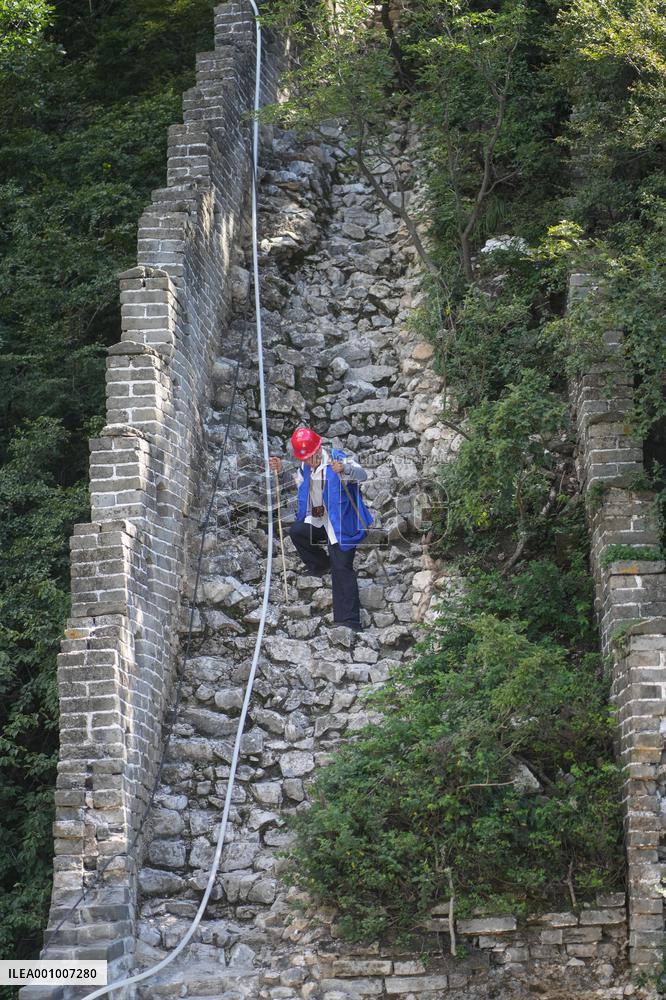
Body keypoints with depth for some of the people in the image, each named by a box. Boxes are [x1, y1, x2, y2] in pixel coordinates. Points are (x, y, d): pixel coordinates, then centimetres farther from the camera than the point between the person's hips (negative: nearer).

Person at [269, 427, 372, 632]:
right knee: (296, 531, -22)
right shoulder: (306, 467, 7)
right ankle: (322, 565, 4)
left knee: (342, 569, -11)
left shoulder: (337, 460, -14)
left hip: (341, 524, -6)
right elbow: (298, 482, 29)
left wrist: (345, 470, -49)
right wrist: (281, 471, 12)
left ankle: (349, 621, -11)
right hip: (317, 521, 6)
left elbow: (362, 475, -29)